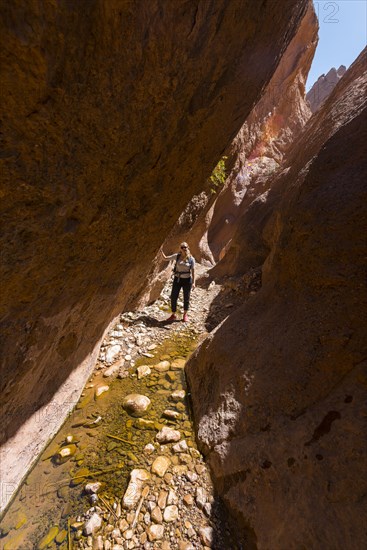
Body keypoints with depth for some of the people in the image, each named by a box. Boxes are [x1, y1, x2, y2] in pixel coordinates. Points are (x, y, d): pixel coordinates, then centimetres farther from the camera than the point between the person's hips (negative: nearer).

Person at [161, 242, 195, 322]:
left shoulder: (191, 259, -6)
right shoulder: (177, 256, -1)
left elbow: (193, 271, -6)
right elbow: (165, 258, 4)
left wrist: (193, 282, -11)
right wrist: (161, 251, -9)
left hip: (187, 280, -2)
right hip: (177, 279, 2)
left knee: (186, 298, 10)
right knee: (173, 297, 2)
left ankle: (185, 315, 32)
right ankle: (173, 315, 22)